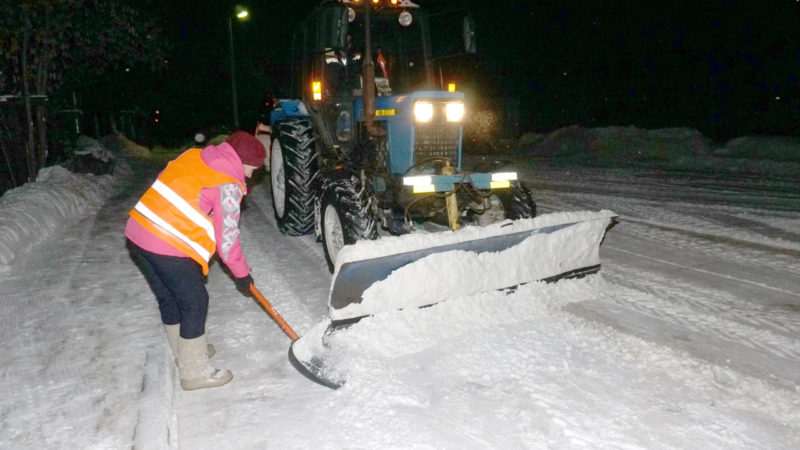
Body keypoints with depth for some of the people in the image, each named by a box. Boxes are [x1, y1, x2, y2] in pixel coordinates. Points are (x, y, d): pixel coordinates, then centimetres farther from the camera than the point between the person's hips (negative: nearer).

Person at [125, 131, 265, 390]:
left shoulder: (193, 155, 14)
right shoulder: (228, 184, -9)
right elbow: (227, 236, -6)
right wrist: (241, 273, 6)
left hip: (138, 232, 9)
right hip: (169, 248, -9)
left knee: (169, 298, 23)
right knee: (195, 303, 5)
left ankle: (186, 351, 42)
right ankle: (194, 373, 15)